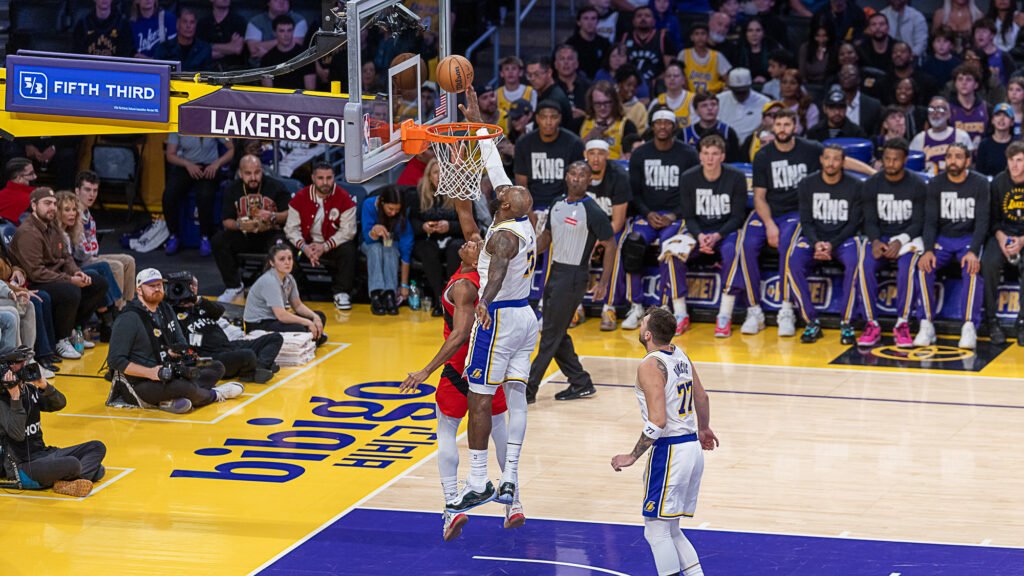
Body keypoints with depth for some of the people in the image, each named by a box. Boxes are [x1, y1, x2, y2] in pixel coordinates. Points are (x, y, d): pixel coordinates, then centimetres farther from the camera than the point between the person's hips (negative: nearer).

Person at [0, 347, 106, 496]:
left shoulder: (30, 390, 9)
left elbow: (60, 404, 4)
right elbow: (17, 434, -24)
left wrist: (44, 386, -13)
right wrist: (15, 398, -26)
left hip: (43, 453, 9)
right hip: (23, 466, -9)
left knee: (97, 447, 4)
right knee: (72, 464, -34)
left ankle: (68, 480, -18)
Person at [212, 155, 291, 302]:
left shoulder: (275, 187, -3)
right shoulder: (232, 190, 4)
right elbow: (226, 221, 2)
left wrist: (273, 217, -23)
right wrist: (239, 225, -21)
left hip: (270, 234, -3)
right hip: (244, 236, 3)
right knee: (218, 240, -23)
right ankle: (234, 287, -10)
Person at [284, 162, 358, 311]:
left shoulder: (344, 198, -11)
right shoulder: (300, 198, -6)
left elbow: (347, 231, -14)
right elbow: (292, 228, -6)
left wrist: (325, 247, -26)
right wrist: (304, 247, -25)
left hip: (333, 245, -2)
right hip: (307, 244, 2)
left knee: (348, 250, -32)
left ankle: (342, 293, -18)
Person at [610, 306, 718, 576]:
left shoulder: (650, 366, -17)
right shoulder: (680, 355, 8)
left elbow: (657, 422, -25)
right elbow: (702, 397, 23)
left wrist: (632, 457, -16)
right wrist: (703, 429, 40)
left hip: (670, 451, -9)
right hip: (693, 447, 9)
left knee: (657, 530, -1)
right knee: (670, 529, 18)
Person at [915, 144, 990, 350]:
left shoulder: (979, 184, -6)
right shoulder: (936, 184, -1)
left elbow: (982, 221, -12)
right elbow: (930, 220, -5)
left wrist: (973, 251, -27)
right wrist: (928, 250, -22)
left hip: (969, 238, -2)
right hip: (942, 238, 2)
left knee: (972, 268, -33)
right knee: (925, 266, -27)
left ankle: (970, 327, -30)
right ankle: (927, 325, -21)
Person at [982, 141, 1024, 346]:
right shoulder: (999, 182, 1)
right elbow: (993, 219, 4)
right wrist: (1002, 239, -15)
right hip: (1003, 233, 2)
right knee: (989, 262, -28)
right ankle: (991, 320, -17)